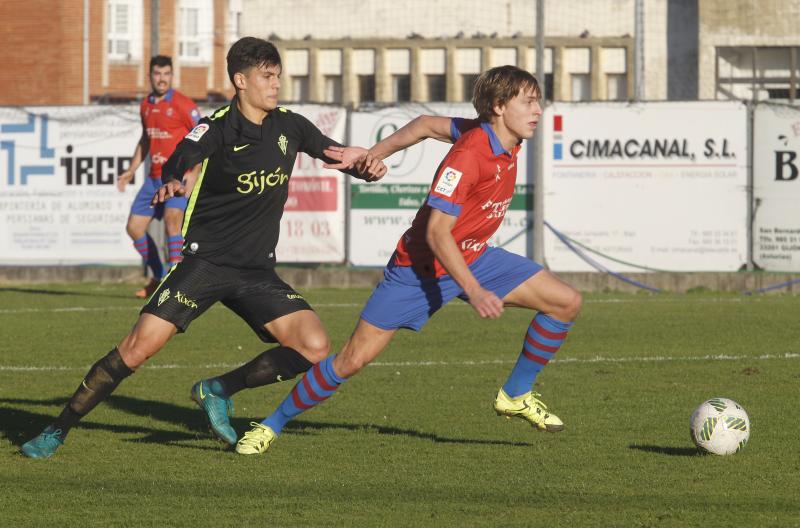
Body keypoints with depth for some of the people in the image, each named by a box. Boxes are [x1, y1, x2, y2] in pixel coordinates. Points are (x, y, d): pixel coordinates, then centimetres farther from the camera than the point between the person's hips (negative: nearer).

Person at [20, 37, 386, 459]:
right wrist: (171, 183, -52)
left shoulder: (290, 126, 4)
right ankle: (57, 431, -2)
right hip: (205, 261, -4)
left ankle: (218, 391, 5)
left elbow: (339, 155, 17)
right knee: (139, 347, -16)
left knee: (315, 348, -15)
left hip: (257, 272, 4)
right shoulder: (216, 129, -10)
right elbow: (179, 163, -28)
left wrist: (366, 165, -6)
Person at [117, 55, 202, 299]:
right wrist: (131, 170, 20)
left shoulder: (182, 104, -10)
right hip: (154, 177, 7)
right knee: (134, 228, 6)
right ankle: (159, 277, 24)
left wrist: (195, 173, -19)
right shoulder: (146, 105, 11)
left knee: (172, 219, -29)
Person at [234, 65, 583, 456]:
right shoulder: (468, 155, -29)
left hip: (473, 258, 8)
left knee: (567, 303, -1)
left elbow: (428, 125, 8)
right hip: (421, 268, -8)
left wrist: (372, 155, 9)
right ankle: (271, 426, 9)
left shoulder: (506, 139, -4)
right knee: (354, 359, -8)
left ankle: (516, 396, 14)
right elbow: (436, 233, -31)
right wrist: (474, 292, -36)